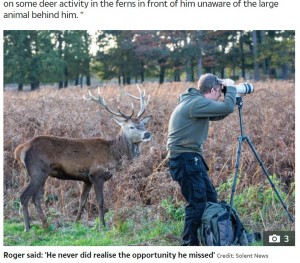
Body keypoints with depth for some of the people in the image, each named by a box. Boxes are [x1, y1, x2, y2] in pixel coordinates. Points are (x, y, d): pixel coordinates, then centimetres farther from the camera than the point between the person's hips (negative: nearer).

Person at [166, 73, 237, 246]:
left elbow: (219, 114, 22)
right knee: (197, 203, -10)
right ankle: (189, 245, -4)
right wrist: (230, 87, -7)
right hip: (184, 158, -10)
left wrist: (230, 95, 9)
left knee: (210, 199, 13)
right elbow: (228, 108, -23)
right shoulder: (196, 103, -18)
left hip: (193, 158, 10)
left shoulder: (197, 102, 13)